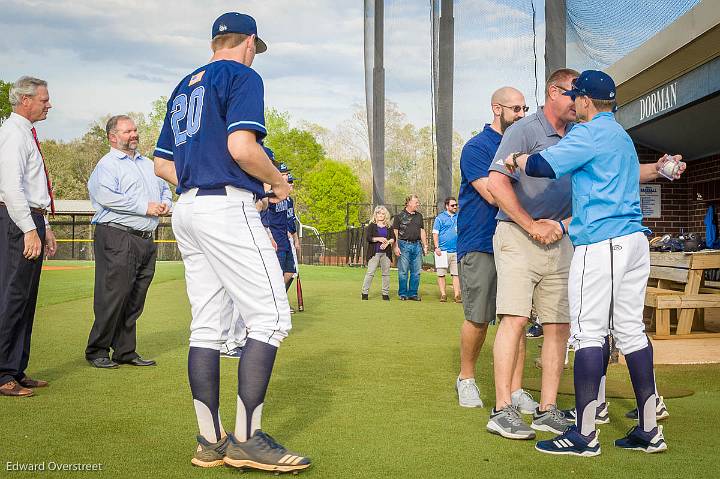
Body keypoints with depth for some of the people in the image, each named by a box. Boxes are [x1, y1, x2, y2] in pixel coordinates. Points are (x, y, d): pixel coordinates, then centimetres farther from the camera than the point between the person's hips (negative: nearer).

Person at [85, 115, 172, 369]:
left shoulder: (148, 164, 23)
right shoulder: (106, 164, -3)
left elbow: (164, 187, 32)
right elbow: (106, 196, -18)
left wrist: (165, 203, 7)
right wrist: (145, 207, -16)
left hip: (146, 240, 8)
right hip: (117, 237, -8)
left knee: (136, 298, 9)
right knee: (113, 295, -8)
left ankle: (125, 351, 16)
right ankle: (97, 351, 3)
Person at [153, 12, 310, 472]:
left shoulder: (184, 87, 23)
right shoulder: (243, 76, -2)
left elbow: (162, 163, 22)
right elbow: (241, 147, -18)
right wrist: (279, 182, -3)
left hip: (187, 210, 9)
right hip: (228, 207, -9)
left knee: (207, 327, 7)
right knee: (272, 318, -8)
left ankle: (211, 441, 7)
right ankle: (247, 439, -11)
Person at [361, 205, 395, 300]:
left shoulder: (388, 227, 14)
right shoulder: (371, 226, 5)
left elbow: (393, 238, 6)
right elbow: (367, 238, -6)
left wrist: (387, 242, -13)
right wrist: (379, 239, -16)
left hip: (386, 253, 3)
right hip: (374, 253, -3)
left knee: (386, 273, 4)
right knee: (370, 273, -7)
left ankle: (385, 293, 10)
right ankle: (364, 292, -2)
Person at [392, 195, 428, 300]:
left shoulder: (419, 215, 15)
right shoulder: (400, 216, 0)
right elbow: (395, 232, -1)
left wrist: (425, 245, 13)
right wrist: (396, 247, -9)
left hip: (417, 245, 5)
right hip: (404, 245, -4)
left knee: (416, 272, 4)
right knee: (403, 271, -2)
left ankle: (413, 293, 12)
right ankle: (403, 294, 7)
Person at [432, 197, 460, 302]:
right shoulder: (440, 218, 2)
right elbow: (435, 233, -1)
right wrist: (437, 247, -10)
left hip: (456, 250, 3)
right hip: (443, 250, -3)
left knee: (456, 274, 1)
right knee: (441, 274, 0)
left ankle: (457, 295, 1)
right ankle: (443, 294, 6)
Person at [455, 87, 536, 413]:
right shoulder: (476, 148, -4)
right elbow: (493, 195, -15)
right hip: (480, 245, -5)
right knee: (478, 319, 0)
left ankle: (515, 390, 4)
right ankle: (466, 378, 20)